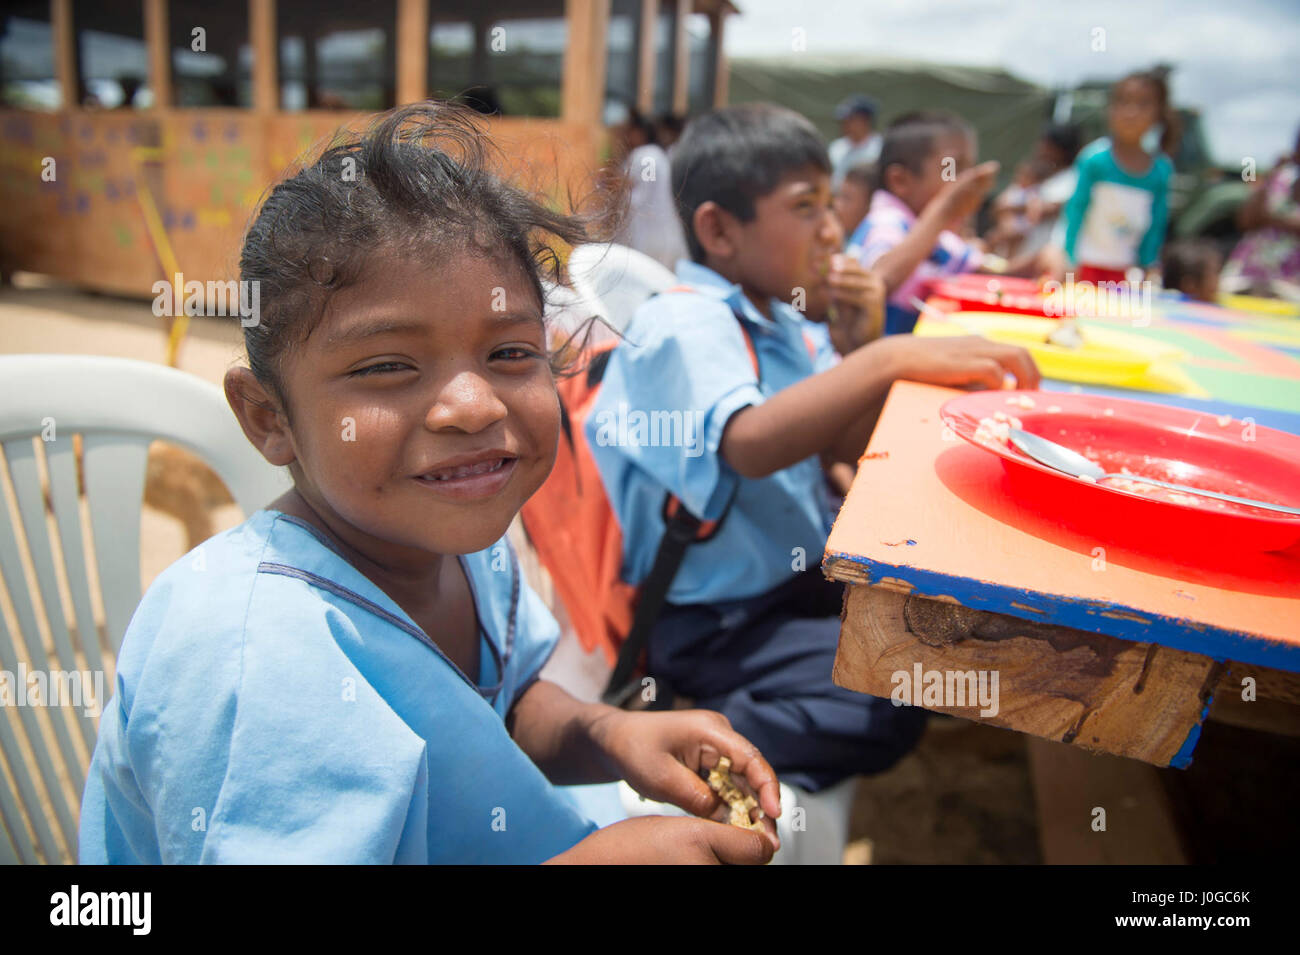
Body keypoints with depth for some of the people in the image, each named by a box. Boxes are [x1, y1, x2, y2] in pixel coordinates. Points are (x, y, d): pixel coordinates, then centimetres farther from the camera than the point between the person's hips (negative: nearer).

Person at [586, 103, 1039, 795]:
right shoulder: (685, 322, -18)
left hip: (792, 574, 10)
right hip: (710, 619, -9)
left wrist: (857, 340, -4)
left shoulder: (774, 319, 9)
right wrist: (887, 358, -37)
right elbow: (751, 442, -38)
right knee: (887, 707, -24)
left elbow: (840, 446, 11)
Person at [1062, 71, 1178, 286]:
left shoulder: (1161, 169, 2)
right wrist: (1070, 260, -7)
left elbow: (1157, 223, 9)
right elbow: (1076, 208, -5)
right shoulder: (1095, 159, -9)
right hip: (1086, 264, -3)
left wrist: (1149, 266, 8)